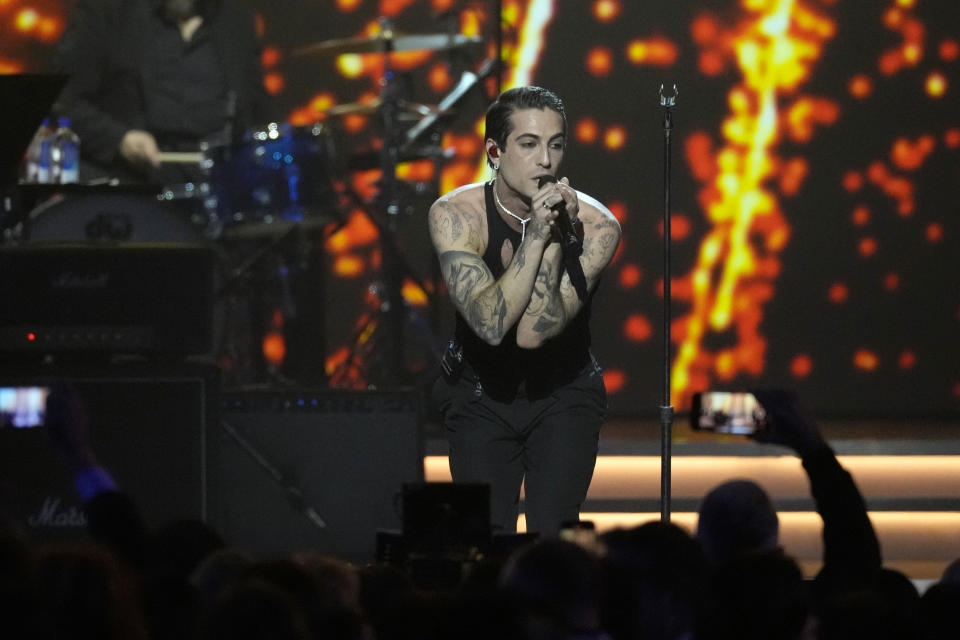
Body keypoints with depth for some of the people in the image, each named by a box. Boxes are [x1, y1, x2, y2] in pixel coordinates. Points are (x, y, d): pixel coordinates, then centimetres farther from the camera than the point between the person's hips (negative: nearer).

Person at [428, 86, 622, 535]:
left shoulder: (595, 226, -20)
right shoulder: (455, 215, -19)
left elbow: (534, 333, -27)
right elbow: (492, 324, -31)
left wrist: (557, 238, -33)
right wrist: (536, 235, -35)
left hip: (563, 396, 0)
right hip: (480, 394, 0)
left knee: (553, 536, -14)